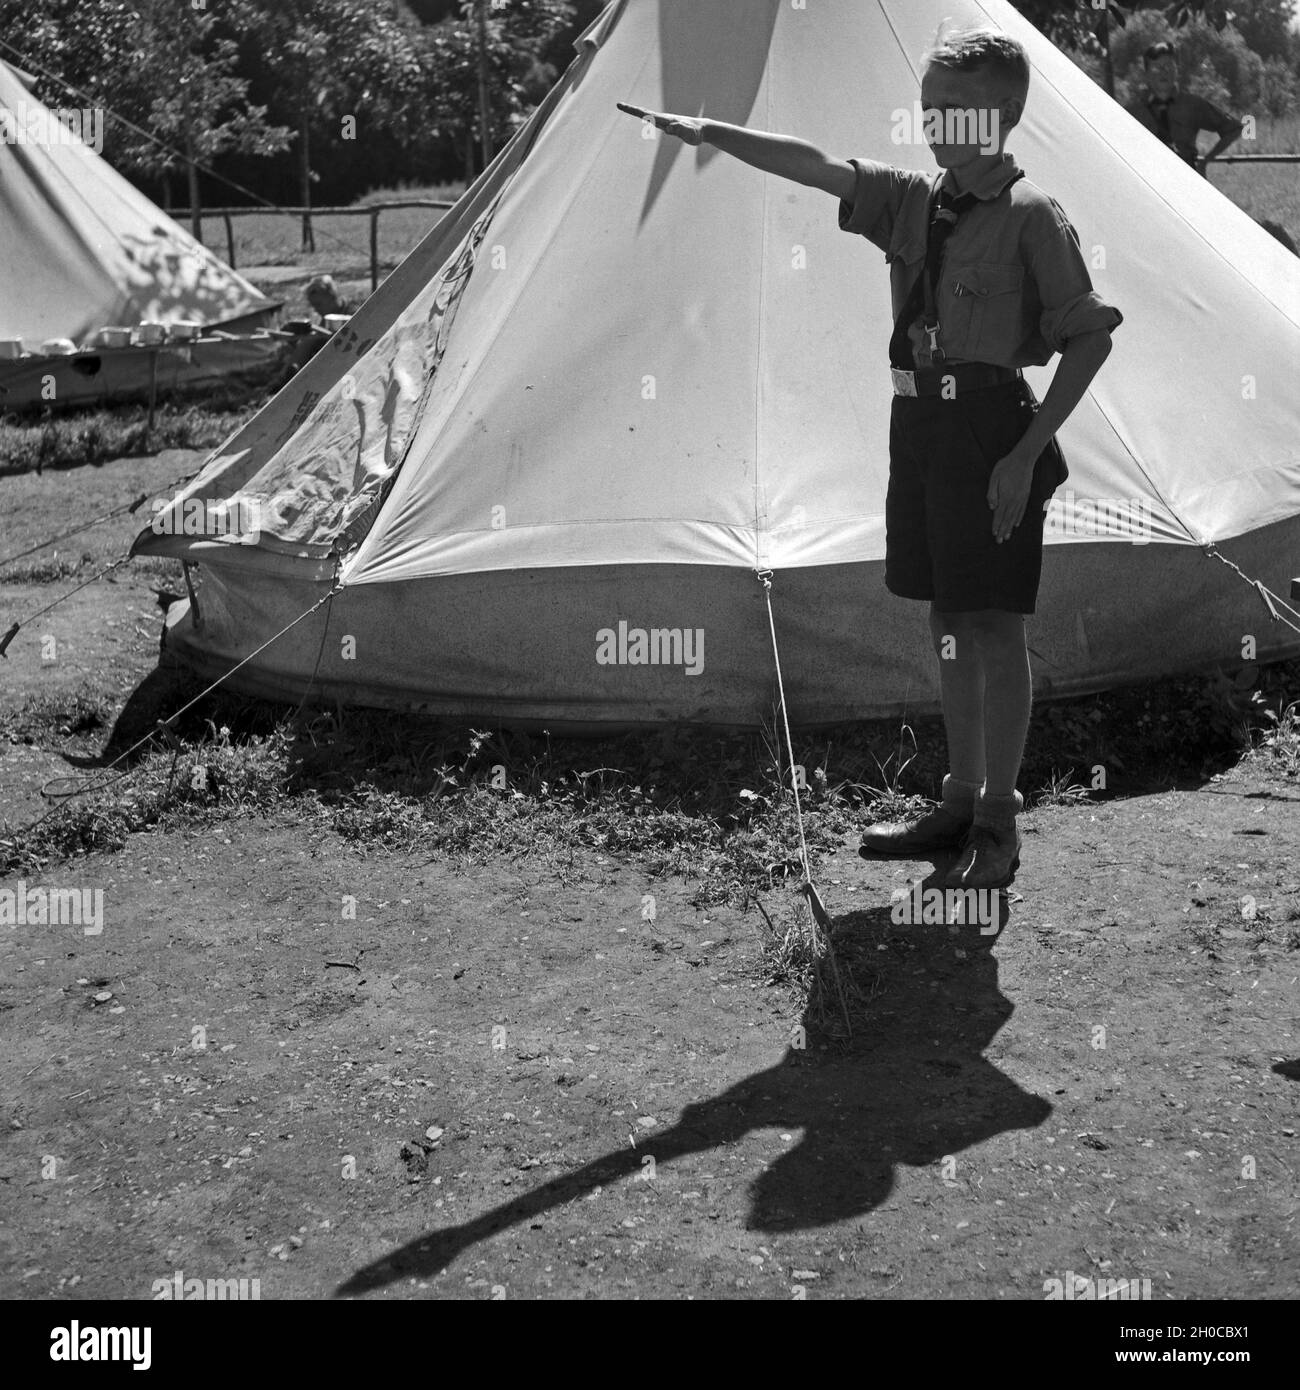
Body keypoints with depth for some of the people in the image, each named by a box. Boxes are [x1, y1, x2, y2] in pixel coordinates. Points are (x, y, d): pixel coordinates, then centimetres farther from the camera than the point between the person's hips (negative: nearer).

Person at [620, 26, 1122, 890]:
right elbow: (813, 167, 5)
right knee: (949, 621, 12)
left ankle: (999, 826, 6)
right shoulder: (914, 203, 10)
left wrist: (1028, 452, -15)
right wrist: (711, 133, -5)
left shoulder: (1032, 217, -9)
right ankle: (962, 804, 24)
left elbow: (1091, 337, -11)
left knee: (993, 624, -3)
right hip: (920, 424, 7)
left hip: (990, 429, -7)